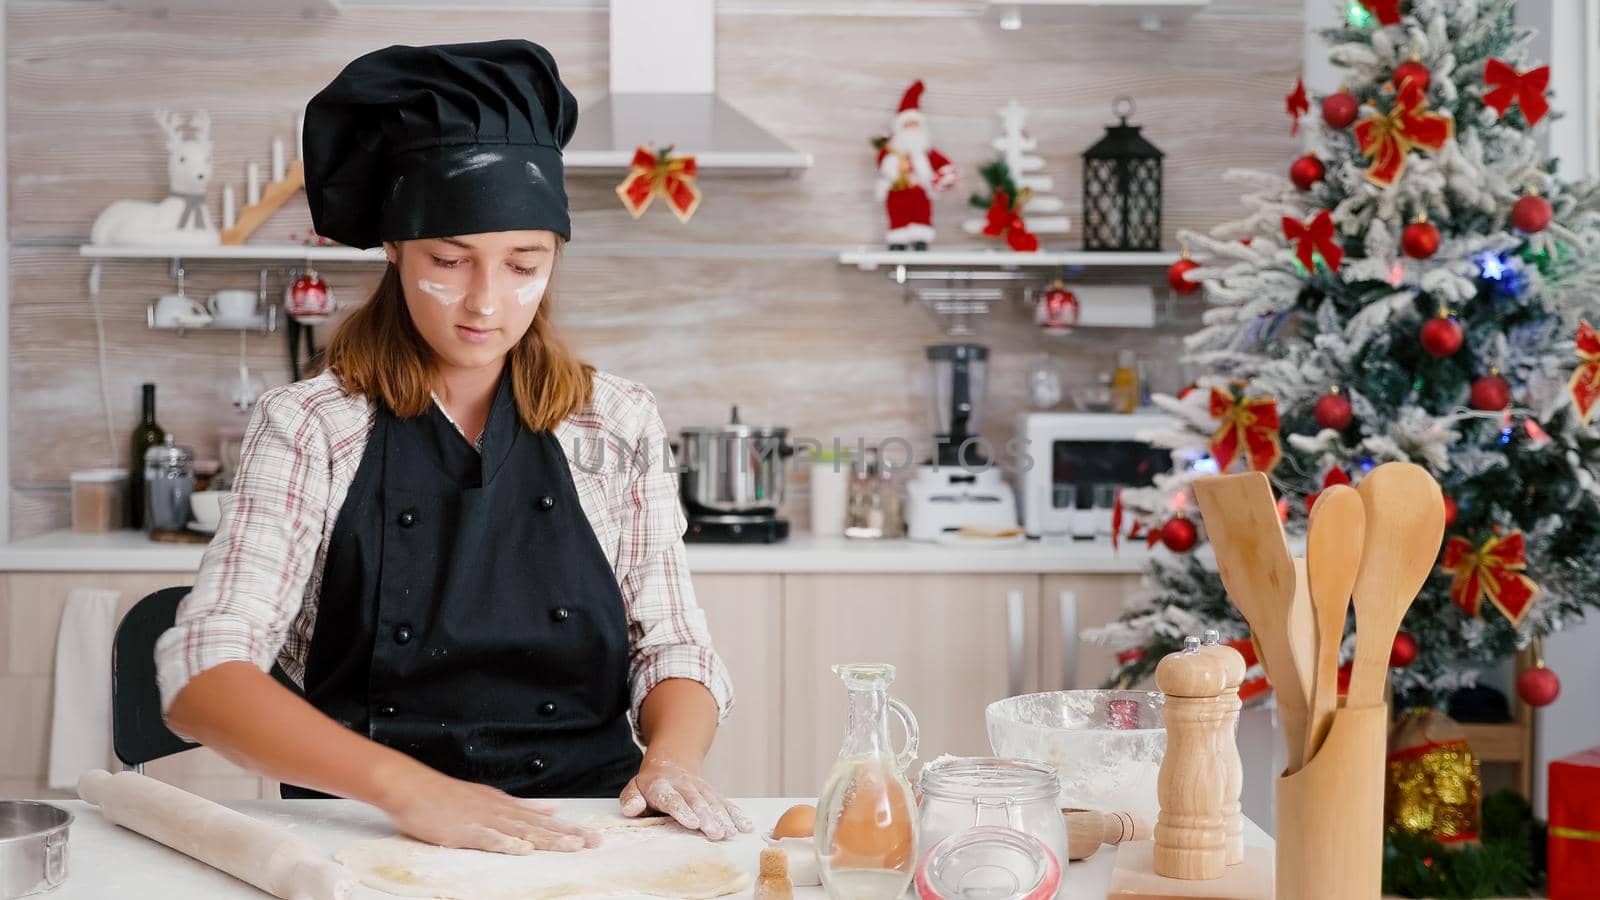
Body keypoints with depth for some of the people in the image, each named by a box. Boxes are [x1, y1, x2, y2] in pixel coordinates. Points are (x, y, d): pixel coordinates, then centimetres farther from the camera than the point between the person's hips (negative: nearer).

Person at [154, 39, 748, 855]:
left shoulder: (618, 423, 7)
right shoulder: (308, 428, -1)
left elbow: (671, 646, 11)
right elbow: (203, 671, -12)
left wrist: (673, 757, -13)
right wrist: (408, 786, -28)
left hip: (585, 833, 2)